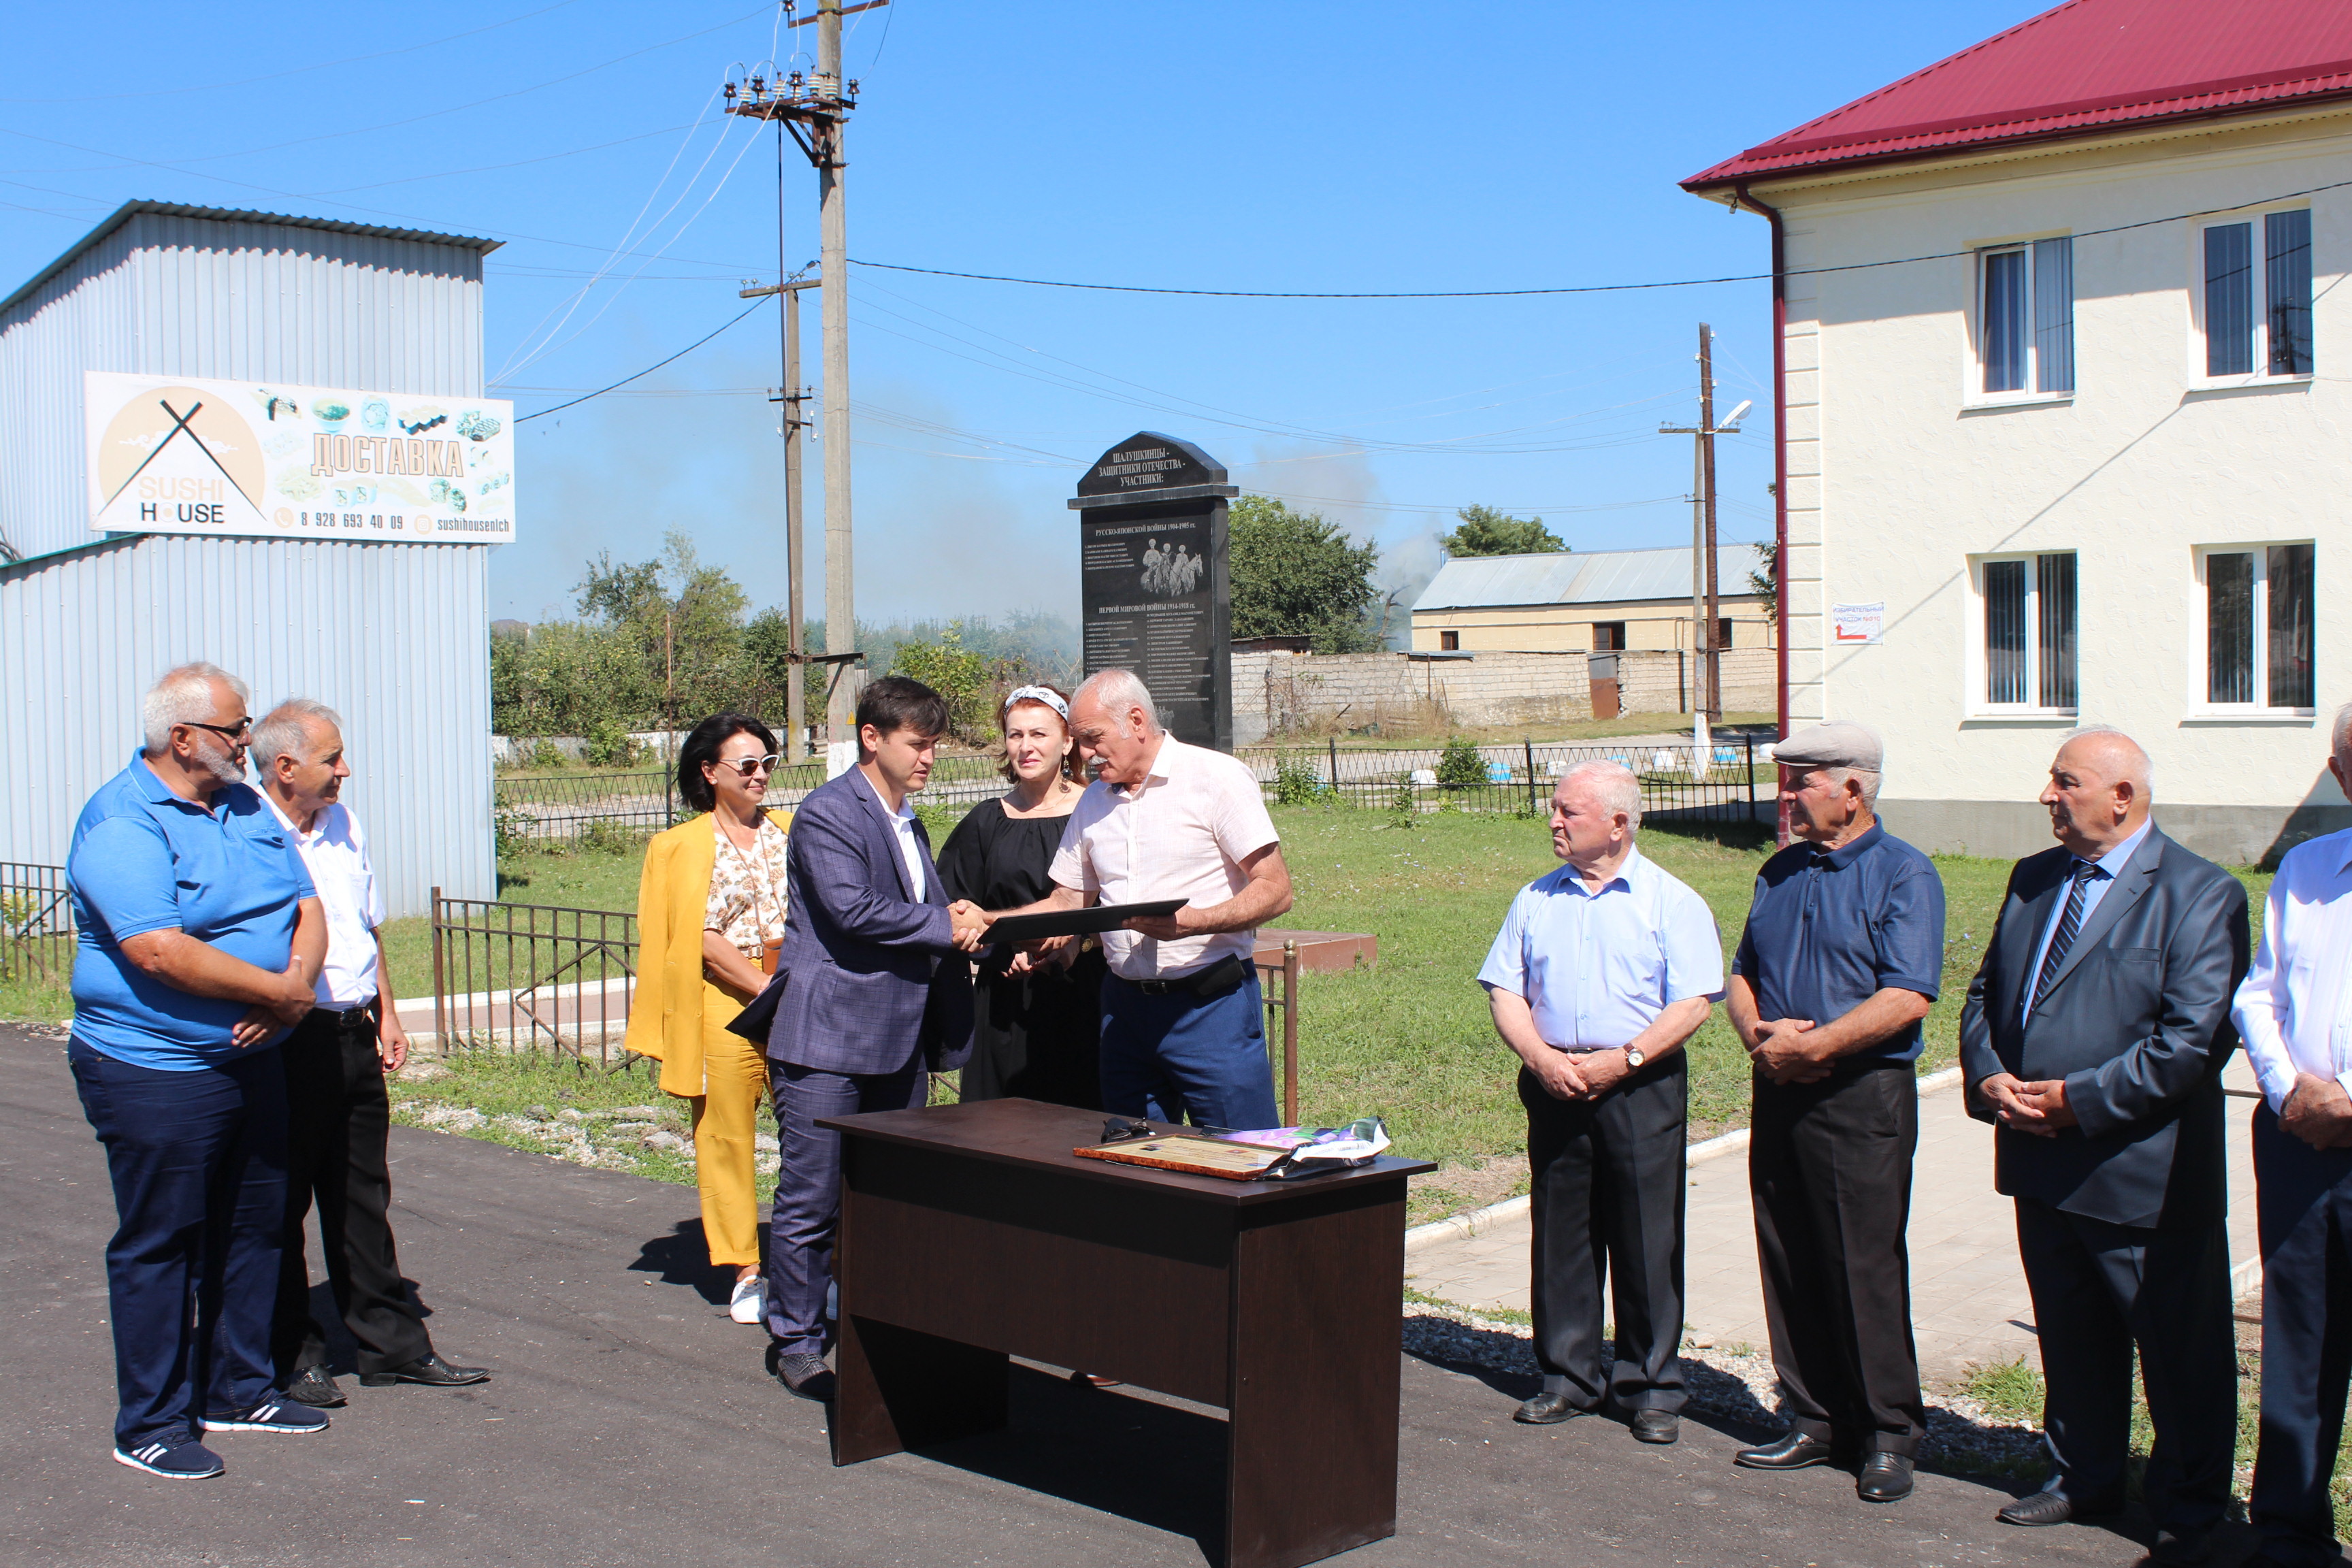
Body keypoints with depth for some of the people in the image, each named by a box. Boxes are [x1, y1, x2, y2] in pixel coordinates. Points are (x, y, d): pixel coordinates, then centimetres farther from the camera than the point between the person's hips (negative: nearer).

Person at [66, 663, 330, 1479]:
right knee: (158, 1244, 2)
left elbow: (307, 907, 8)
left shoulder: (246, 807, 11)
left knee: (252, 1229, 15)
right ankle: (150, 1424, 13)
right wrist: (281, 991, -20)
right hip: (155, 1069, -8)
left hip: (253, 1061, 8)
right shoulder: (120, 823, -15)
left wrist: (296, 981, -13)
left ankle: (237, 1390, 30)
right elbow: (160, 952, -26)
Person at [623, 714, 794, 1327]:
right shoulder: (682, 847, 3)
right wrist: (770, 990, -12)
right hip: (725, 1005, -2)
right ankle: (746, 1272, 11)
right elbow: (704, 938, -5)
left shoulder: (791, 832, 14)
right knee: (726, 1138, 1)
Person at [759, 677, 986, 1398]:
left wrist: (971, 928, 2)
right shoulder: (826, 813, -10)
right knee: (811, 1199, -2)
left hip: (897, 1038, 9)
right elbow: (851, 908, -22)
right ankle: (796, 1341, 9)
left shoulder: (908, 822, 18)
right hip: (826, 1039, -8)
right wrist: (946, 924, -13)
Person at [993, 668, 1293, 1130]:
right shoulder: (1093, 801, 13)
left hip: (1211, 1004, -6)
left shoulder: (1218, 778, -7)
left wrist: (1196, 921, -27)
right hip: (1126, 1005, 6)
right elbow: (1068, 901, 17)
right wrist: (986, 921, 2)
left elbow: (1275, 891, -12)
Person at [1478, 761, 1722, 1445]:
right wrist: (1541, 1058, -8)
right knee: (1561, 1234, 7)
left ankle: (1650, 1387, 11)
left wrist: (1622, 1060, -16)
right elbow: (1505, 990, 9)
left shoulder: (1671, 901, 0)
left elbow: (1693, 1002, -7)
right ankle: (1569, 1376, 18)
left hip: (1642, 1087, -3)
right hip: (1554, 1086, 4)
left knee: (1647, 1241, 0)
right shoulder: (1537, 899, 11)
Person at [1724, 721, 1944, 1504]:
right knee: (1789, 1263, 9)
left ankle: (1888, 1436, 9)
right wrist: (1759, 1032, -3)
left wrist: (1810, 1046, -16)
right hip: (1780, 1093, 7)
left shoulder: (1903, 874, -7)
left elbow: (1907, 997, -16)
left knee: (1868, 1268, -3)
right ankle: (1815, 1420, 21)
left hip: (1862, 1096, -7)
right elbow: (1742, 973, 18)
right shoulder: (1780, 874, 14)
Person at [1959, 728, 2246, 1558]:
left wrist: (2080, 1099, -20)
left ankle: (2189, 1510, 23)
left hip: (2143, 1173, -6)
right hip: (2042, 1162, 7)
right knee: (2070, 1335, 19)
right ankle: (2084, 1477, 36)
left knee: (2180, 1351, 6)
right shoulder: (2034, 879, 11)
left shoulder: (2200, 893, -12)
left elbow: (2195, 1038, -19)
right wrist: (1988, 1076, -4)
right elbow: (1985, 991, 15)